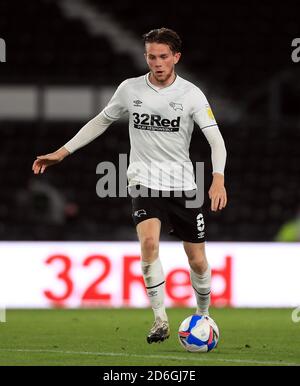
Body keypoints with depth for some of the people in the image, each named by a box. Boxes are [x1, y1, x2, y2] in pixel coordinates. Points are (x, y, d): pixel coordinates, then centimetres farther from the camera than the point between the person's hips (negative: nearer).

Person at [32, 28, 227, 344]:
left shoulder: (191, 94, -6)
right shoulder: (130, 89, 0)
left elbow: (215, 139, -10)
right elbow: (100, 122, 15)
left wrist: (218, 179, -27)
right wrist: (62, 152, 11)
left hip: (182, 184, 0)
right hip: (145, 181, 0)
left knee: (197, 259, 4)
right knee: (149, 241, -26)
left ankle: (203, 315, 31)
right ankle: (160, 320, -18)